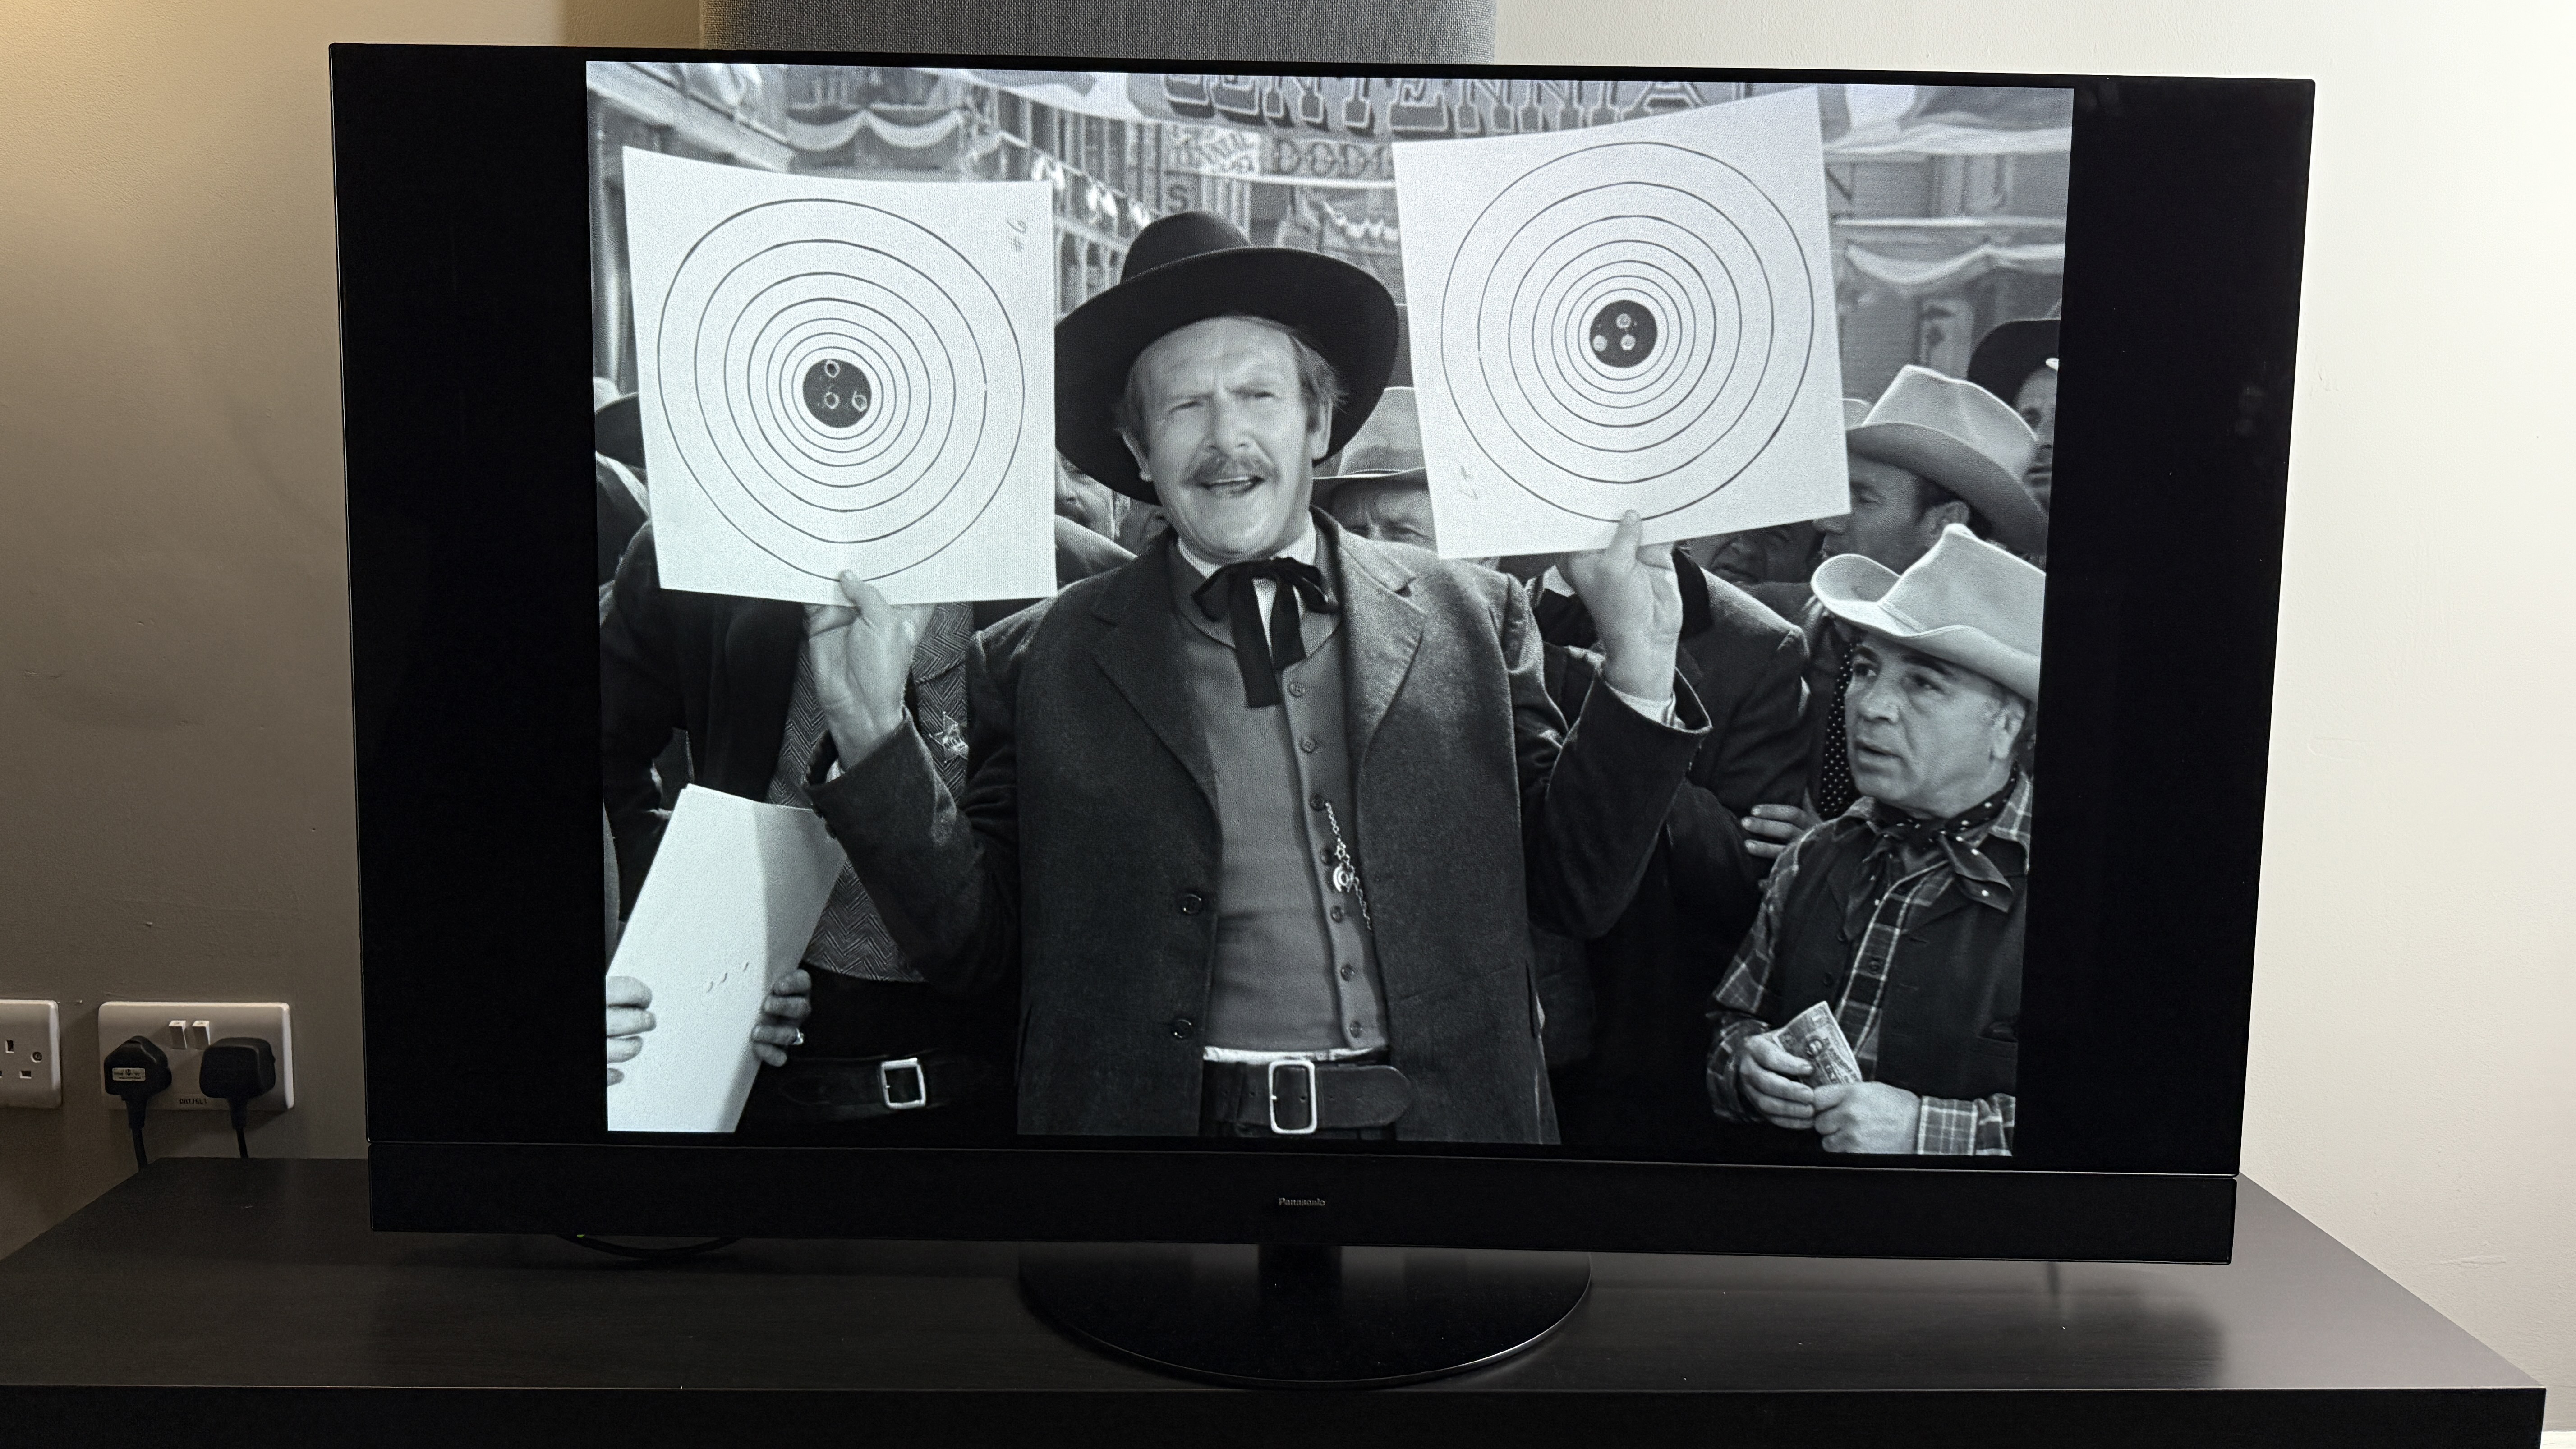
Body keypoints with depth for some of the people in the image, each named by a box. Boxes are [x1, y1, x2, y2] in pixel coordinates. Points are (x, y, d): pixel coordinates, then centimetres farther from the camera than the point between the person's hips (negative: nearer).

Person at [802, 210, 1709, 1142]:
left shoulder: (1469, 616, 3)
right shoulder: (1039, 663, 1)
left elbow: (1576, 893, 4)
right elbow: (970, 946, 0)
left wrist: (1637, 672, -7)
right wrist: (873, 732, -10)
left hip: (1447, 1116, 1)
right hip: (1168, 1118, -1)